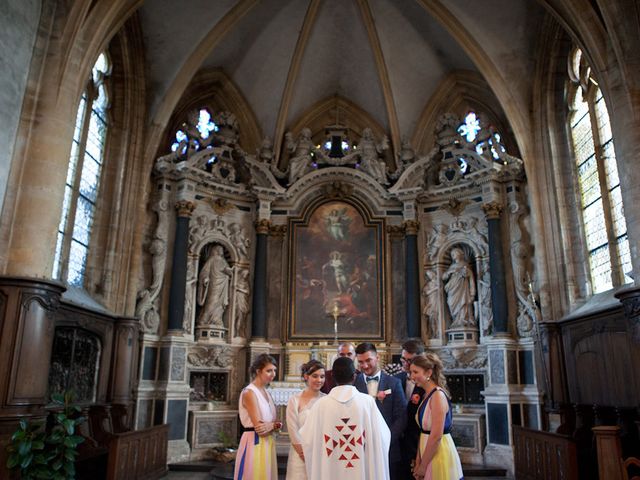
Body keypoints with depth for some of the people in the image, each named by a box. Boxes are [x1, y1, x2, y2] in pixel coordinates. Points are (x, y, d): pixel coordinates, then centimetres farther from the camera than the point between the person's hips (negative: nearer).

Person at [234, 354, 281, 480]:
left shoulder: (266, 393, 11)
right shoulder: (249, 392, -14)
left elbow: (274, 423, 9)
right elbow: (259, 427, -20)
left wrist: (272, 425, -12)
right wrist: (275, 424, -6)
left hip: (268, 443, 8)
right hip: (254, 443, -8)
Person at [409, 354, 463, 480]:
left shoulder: (438, 395, -19)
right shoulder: (426, 395, 8)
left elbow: (436, 436, -22)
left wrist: (423, 466, -14)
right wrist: (418, 462, 7)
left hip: (439, 455, -8)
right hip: (429, 453, 8)